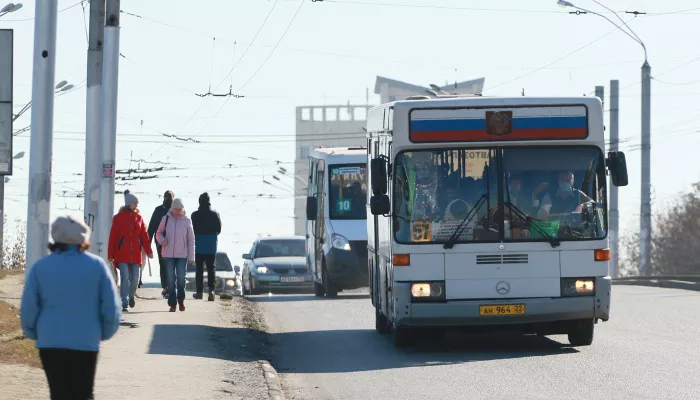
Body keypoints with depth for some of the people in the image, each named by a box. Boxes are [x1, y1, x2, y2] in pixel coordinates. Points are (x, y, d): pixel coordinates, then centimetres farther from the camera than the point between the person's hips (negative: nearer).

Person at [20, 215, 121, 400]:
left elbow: (28, 309, -2)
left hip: (50, 343, 0)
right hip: (87, 343, 0)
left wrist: (33, 333, 17)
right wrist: (105, 333, 15)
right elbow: (111, 308, -3)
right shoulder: (97, 265, -3)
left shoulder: (40, 267, -2)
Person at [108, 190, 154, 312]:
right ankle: (125, 304, -7)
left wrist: (148, 251, -3)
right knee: (124, 278, -10)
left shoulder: (139, 218, 9)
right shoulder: (118, 218, 0)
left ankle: (131, 296, 33)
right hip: (122, 254, -3)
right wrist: (111, 255, -3)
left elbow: (144, 235, 7)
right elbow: (113, 237, 0)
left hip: (135, 254, 3)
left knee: (135, 278, 5)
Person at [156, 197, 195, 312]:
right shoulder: (166, 219, -1)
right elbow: (158, 233, 10)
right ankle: (172, 303, 8)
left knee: (181, 279, -1)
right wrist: (161, 240, -14)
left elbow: (191, 239, 3)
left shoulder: (187, 220, -2)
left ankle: (181, 301, 20)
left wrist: (191, 256, 0)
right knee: (171, 280, 2)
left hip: (182, 255, -1)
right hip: (168, 254, 1)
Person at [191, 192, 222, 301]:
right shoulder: (215, 214, -3)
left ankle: (199, 292, 9)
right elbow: (219, 230, 4)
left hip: (199, 245, -2)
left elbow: (192, 230, -7)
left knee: (199, 269, 8)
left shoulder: (195, 215, -10)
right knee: (211, 268, 5)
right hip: (212, 246, 2)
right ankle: (211, 290, -12)